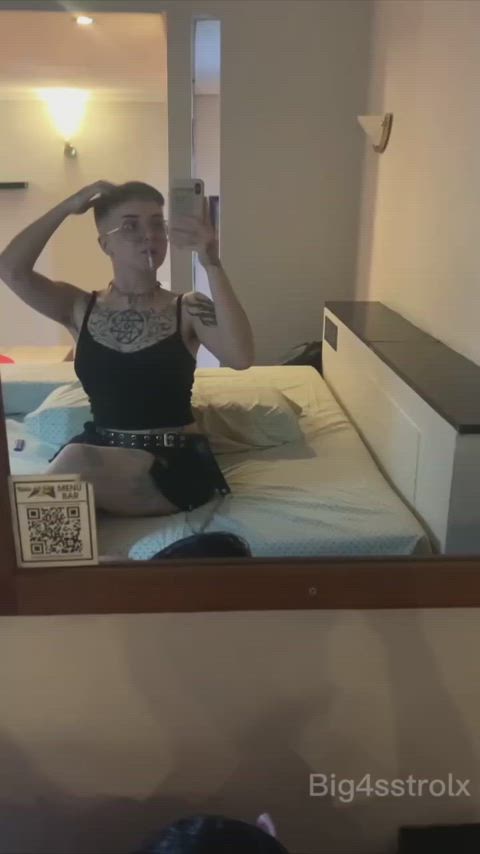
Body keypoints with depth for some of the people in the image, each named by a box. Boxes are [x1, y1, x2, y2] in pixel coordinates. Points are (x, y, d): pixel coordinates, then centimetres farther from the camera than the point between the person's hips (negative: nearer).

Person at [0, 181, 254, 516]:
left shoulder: (189, 309, -2)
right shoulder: (81, 308, 5)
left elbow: (241, 357, -21)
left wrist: (212, 264, -26)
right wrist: (67, 206, -9)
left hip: (175, 463, -1)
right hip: (100, 454, 2)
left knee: (73, 461, -27)